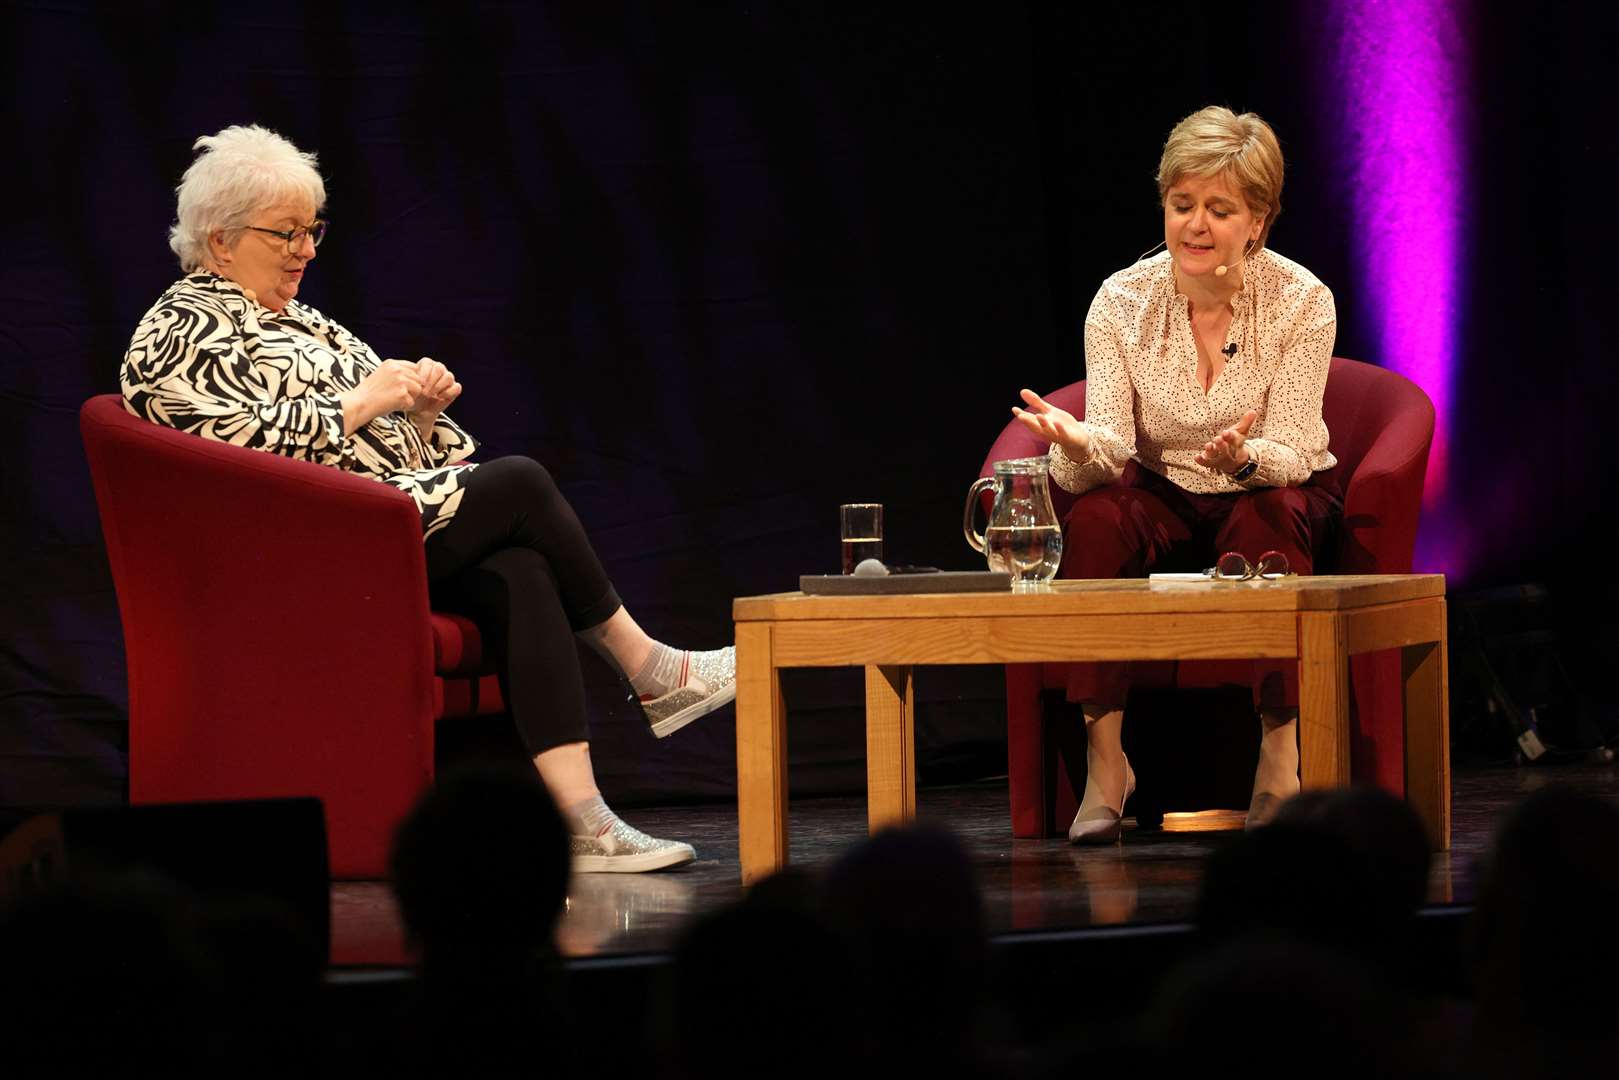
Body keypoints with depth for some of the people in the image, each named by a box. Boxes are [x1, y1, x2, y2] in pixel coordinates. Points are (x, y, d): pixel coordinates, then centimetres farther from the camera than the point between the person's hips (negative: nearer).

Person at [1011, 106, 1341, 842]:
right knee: (1095, 516, -30)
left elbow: (1290, 454, -21)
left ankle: (1280, 759, -31)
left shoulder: (1302, 302, -16)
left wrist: (1244, 457, -44)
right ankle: (1105, 761, -27)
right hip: (1166, 499, 2)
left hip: (1275, 499, -2)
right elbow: (1111, 453, -18)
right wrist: (1077, 443, -43)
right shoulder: (1122, 302, -11)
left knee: (1261, 522, -36)